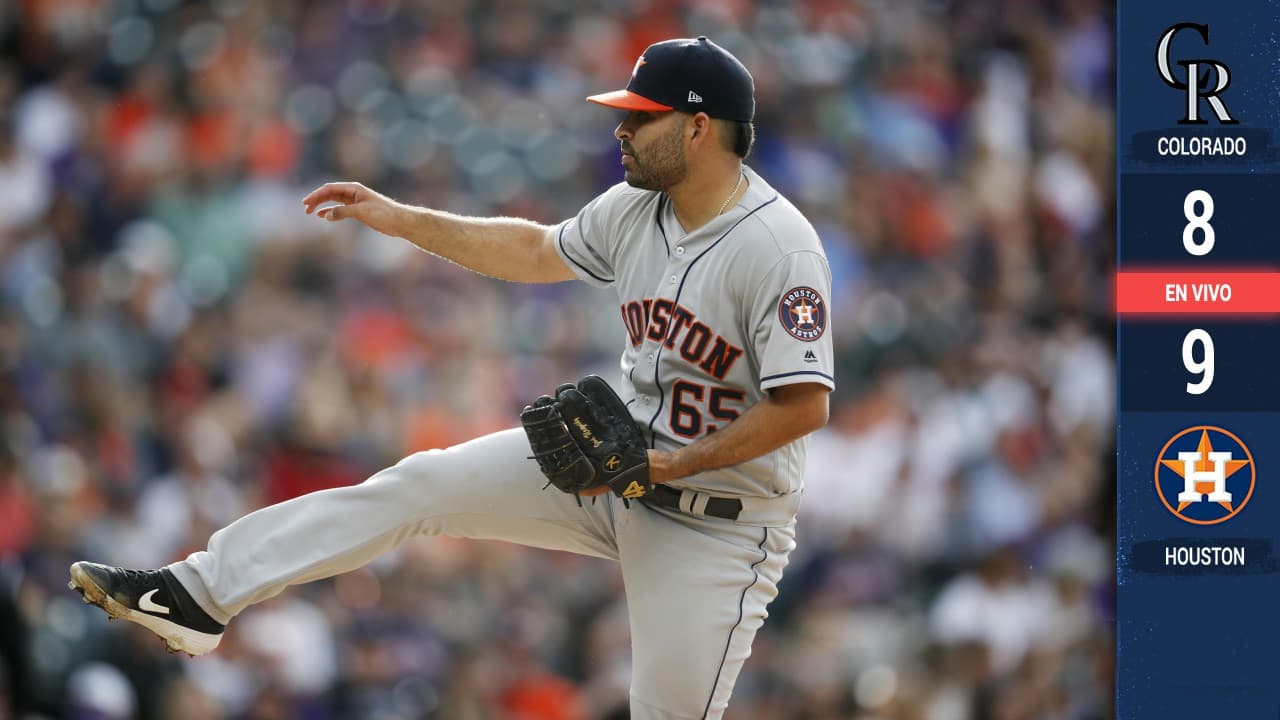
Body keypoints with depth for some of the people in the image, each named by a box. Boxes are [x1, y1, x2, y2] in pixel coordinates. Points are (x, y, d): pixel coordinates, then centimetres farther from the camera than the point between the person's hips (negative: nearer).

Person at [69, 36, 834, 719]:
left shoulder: (778, 246, -24)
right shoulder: (635, 209, 2)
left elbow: (805, 405, -26)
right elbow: (537, 251, 20)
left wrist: (675, 466, -26)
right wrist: (397, 218, 17)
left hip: (720, 520, -8)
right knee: (419, 485, 1)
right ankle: (202, 592, 5)